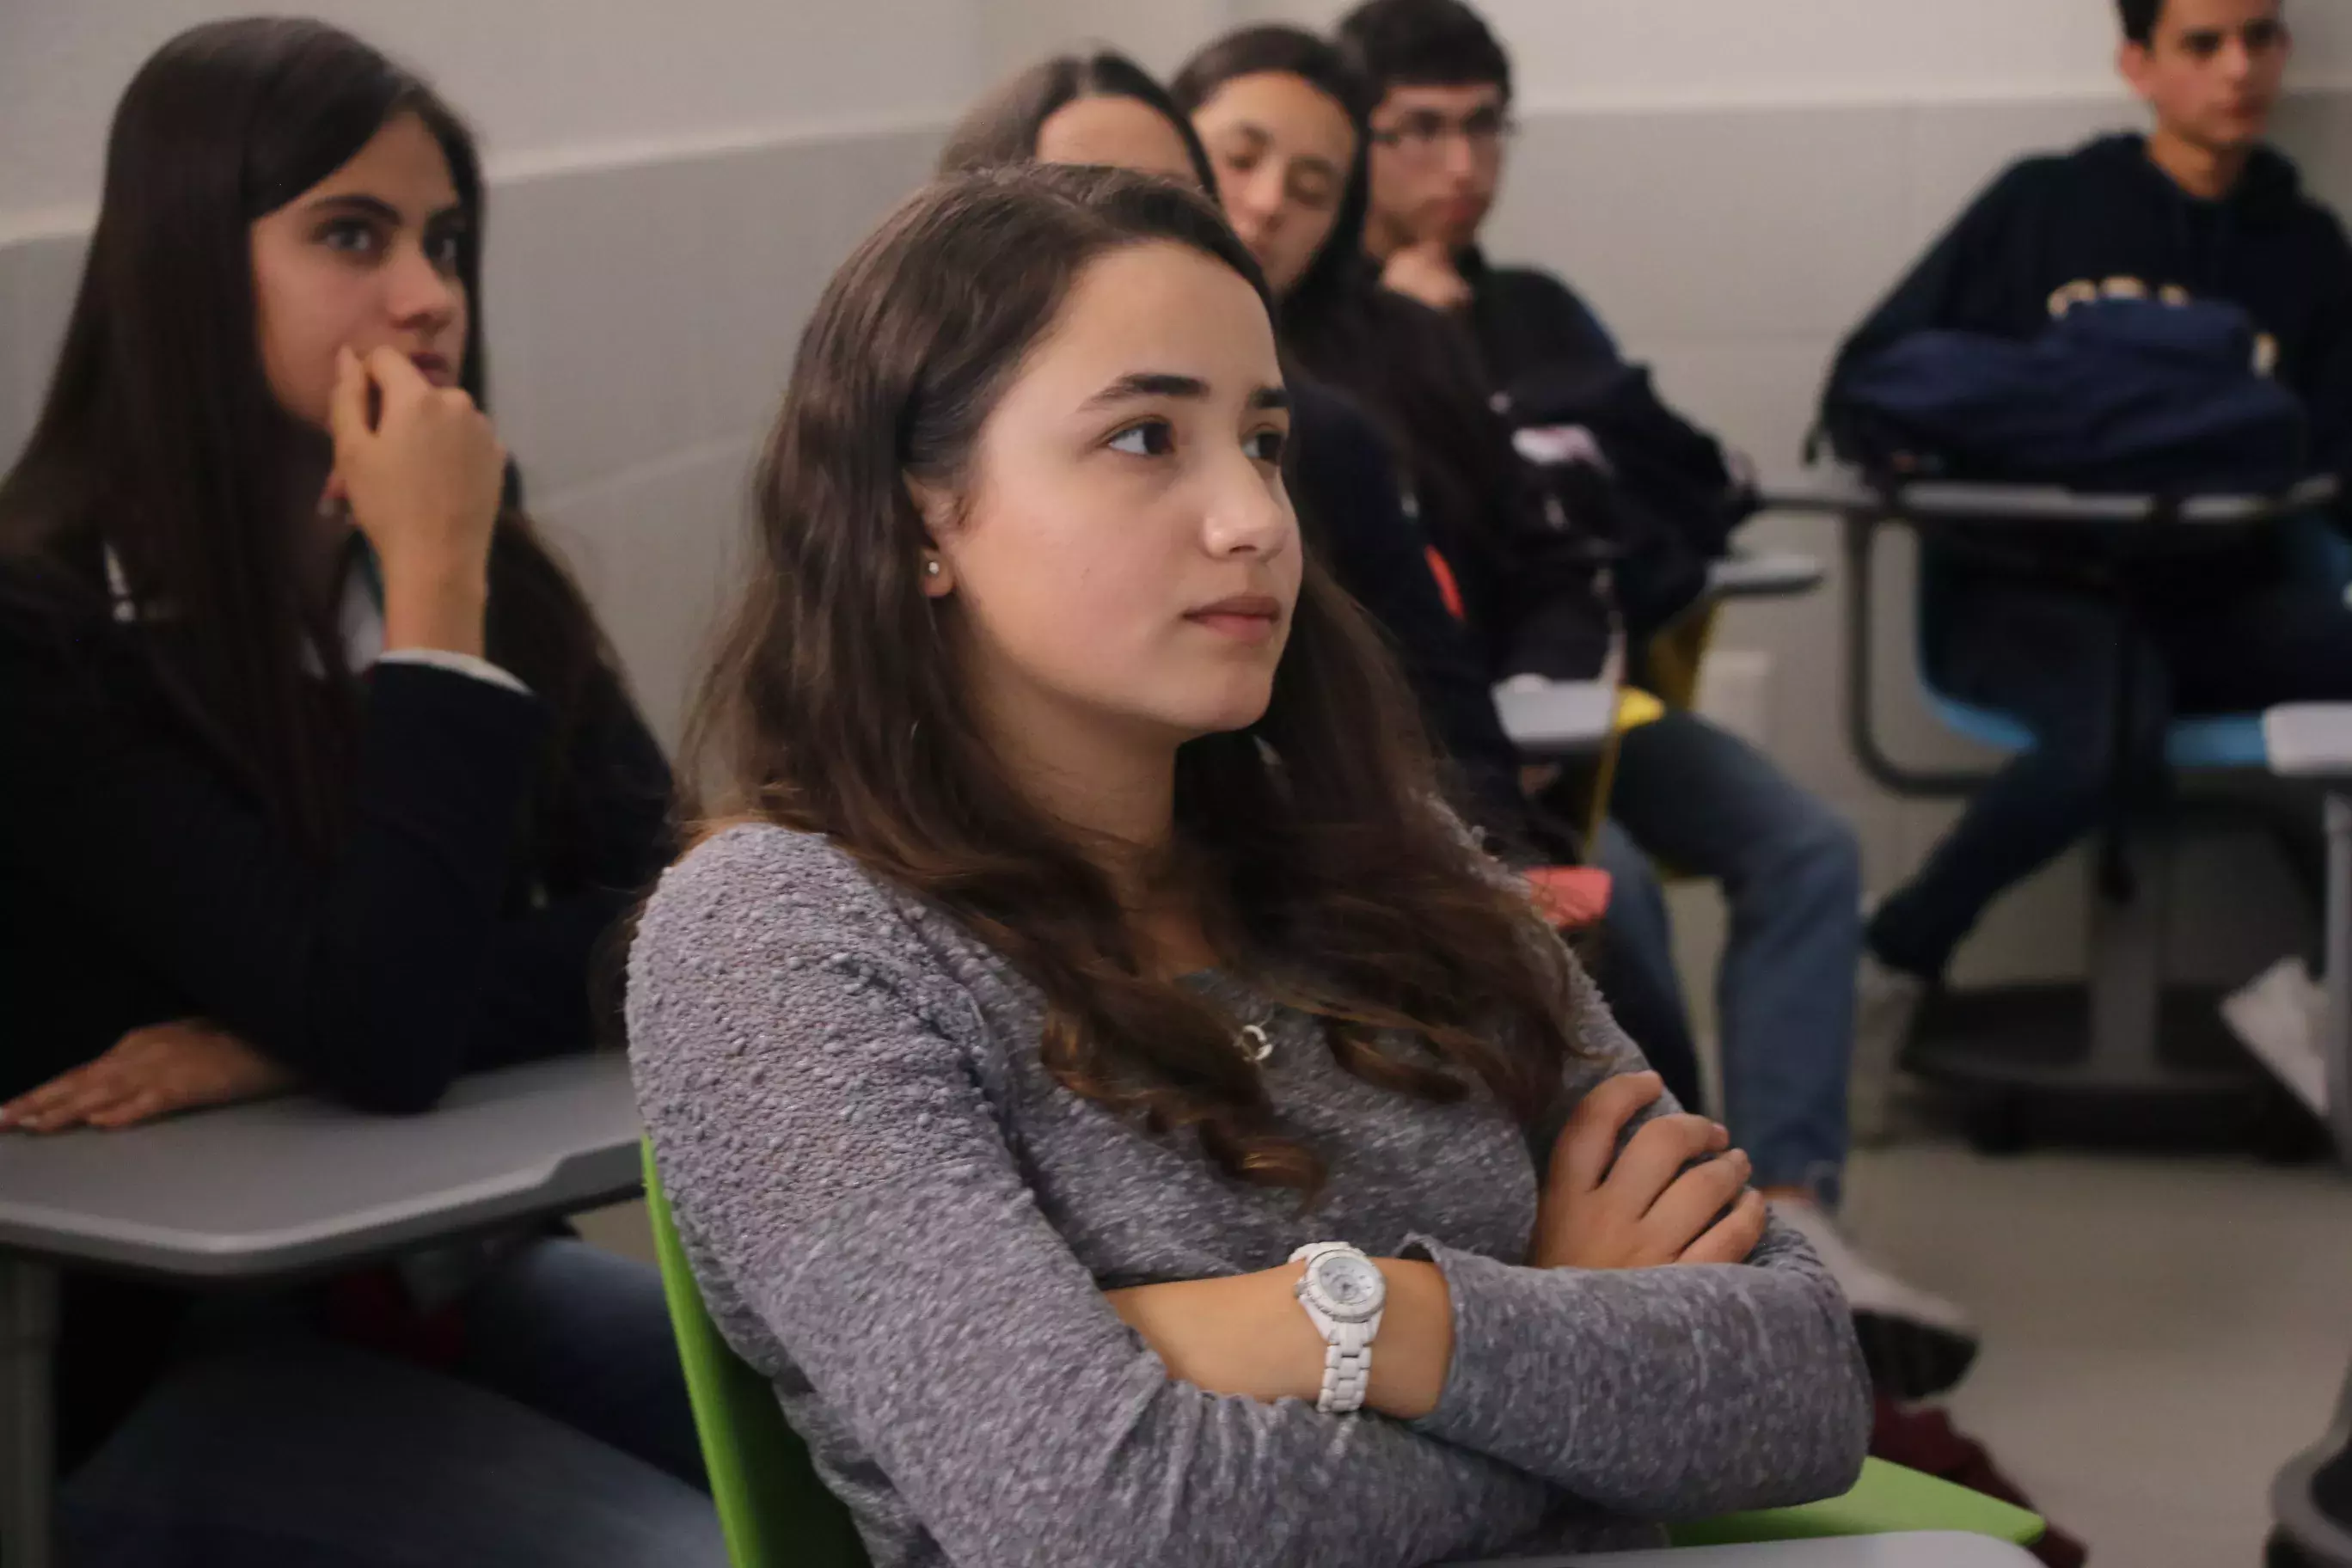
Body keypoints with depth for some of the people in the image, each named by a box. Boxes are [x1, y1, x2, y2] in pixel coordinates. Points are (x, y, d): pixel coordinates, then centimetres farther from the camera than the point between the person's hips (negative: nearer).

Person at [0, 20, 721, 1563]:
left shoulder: (487, 572, 4)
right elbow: (382, 1032, -25)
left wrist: (286, 1046, -19)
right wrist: (432, 591, -23)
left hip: (455, 1283, 7)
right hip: (157, 1372, -6)